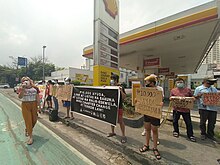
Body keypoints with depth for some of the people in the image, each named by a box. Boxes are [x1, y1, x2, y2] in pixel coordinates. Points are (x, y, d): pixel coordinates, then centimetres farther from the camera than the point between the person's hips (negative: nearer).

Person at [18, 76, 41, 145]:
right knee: (28, 121, 1)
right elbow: (20, 97, -21)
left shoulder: (35, 88, -2)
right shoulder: (21, 88, -4)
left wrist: (39, 106, -2)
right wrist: (23, 88, -30)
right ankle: (30, 137, 13)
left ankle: (27, 130, 44)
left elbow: (37, 98, 0)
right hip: (25, 105, -2)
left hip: (34, 105, 2)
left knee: (34, 120, 12)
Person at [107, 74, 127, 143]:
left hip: (118, 107, -6)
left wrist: (121, 91, -28)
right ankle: (113, 132, 38)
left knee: (120, 121, 1)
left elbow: (124, 97, -13)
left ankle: (123, 136, 16)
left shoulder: (120, 87, -10)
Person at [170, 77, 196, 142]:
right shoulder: (173, 90, 2)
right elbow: (170, 98, 10)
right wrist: (171, 98, -12)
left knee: (188, 122, 9)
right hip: (176, 109, 1)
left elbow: (192, 97, 11)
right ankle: (176, 131, 35)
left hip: (186, 109, 0)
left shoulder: (188, 90, 3)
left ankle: (190, 135, 27)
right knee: (175, 121, 13)